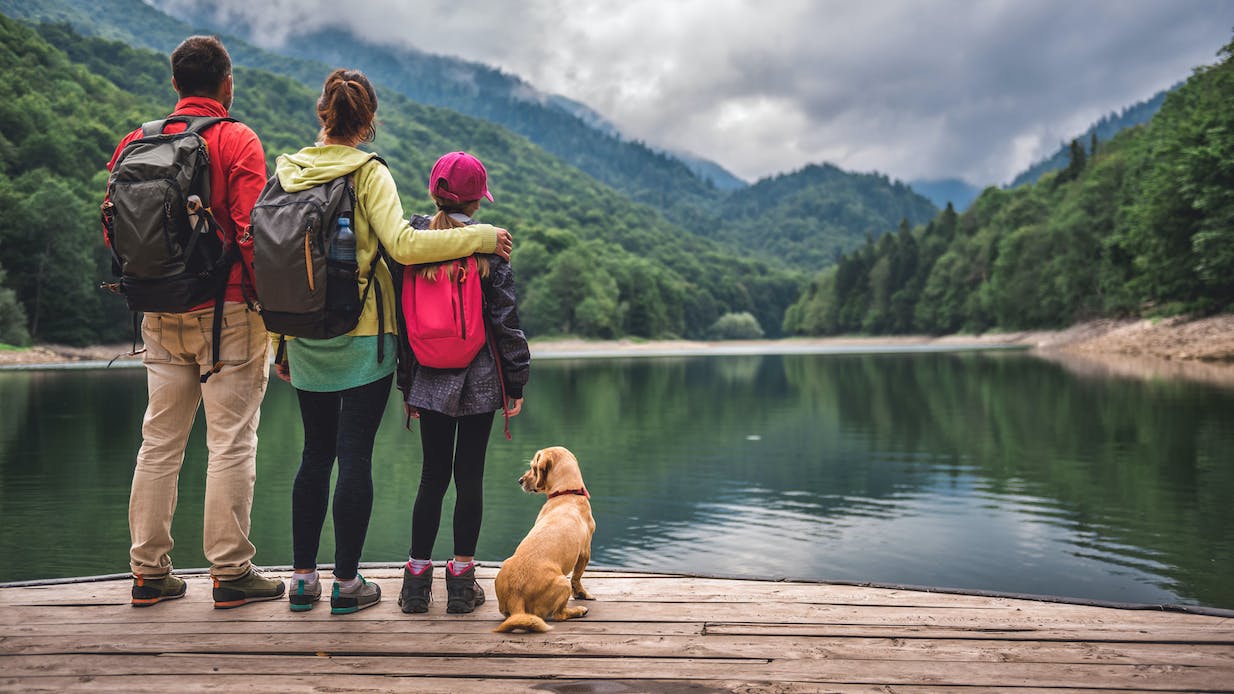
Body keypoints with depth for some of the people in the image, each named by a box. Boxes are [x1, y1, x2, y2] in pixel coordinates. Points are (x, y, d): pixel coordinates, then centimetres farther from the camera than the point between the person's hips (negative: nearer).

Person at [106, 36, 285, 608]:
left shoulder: (138, 142, 9)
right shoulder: (238, 141, -6)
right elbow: (251, 230, -14)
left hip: (161, 314, 6)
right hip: (228, 310, -5)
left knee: (159, 441, 11)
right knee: (231, 443, 0)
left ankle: (148, 572, 18)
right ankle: (231, 572, 5)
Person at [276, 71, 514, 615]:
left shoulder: (287, 172, 6)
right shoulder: (368, 173, -8)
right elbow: (402, 245, -21)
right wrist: (480, 237, -12)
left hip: (306, 340, 5)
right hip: (362, 337, -5)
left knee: (315, 454, 14)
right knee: (355, 456, 2)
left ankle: (303, 577, 20)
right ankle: (347, 583, 9)